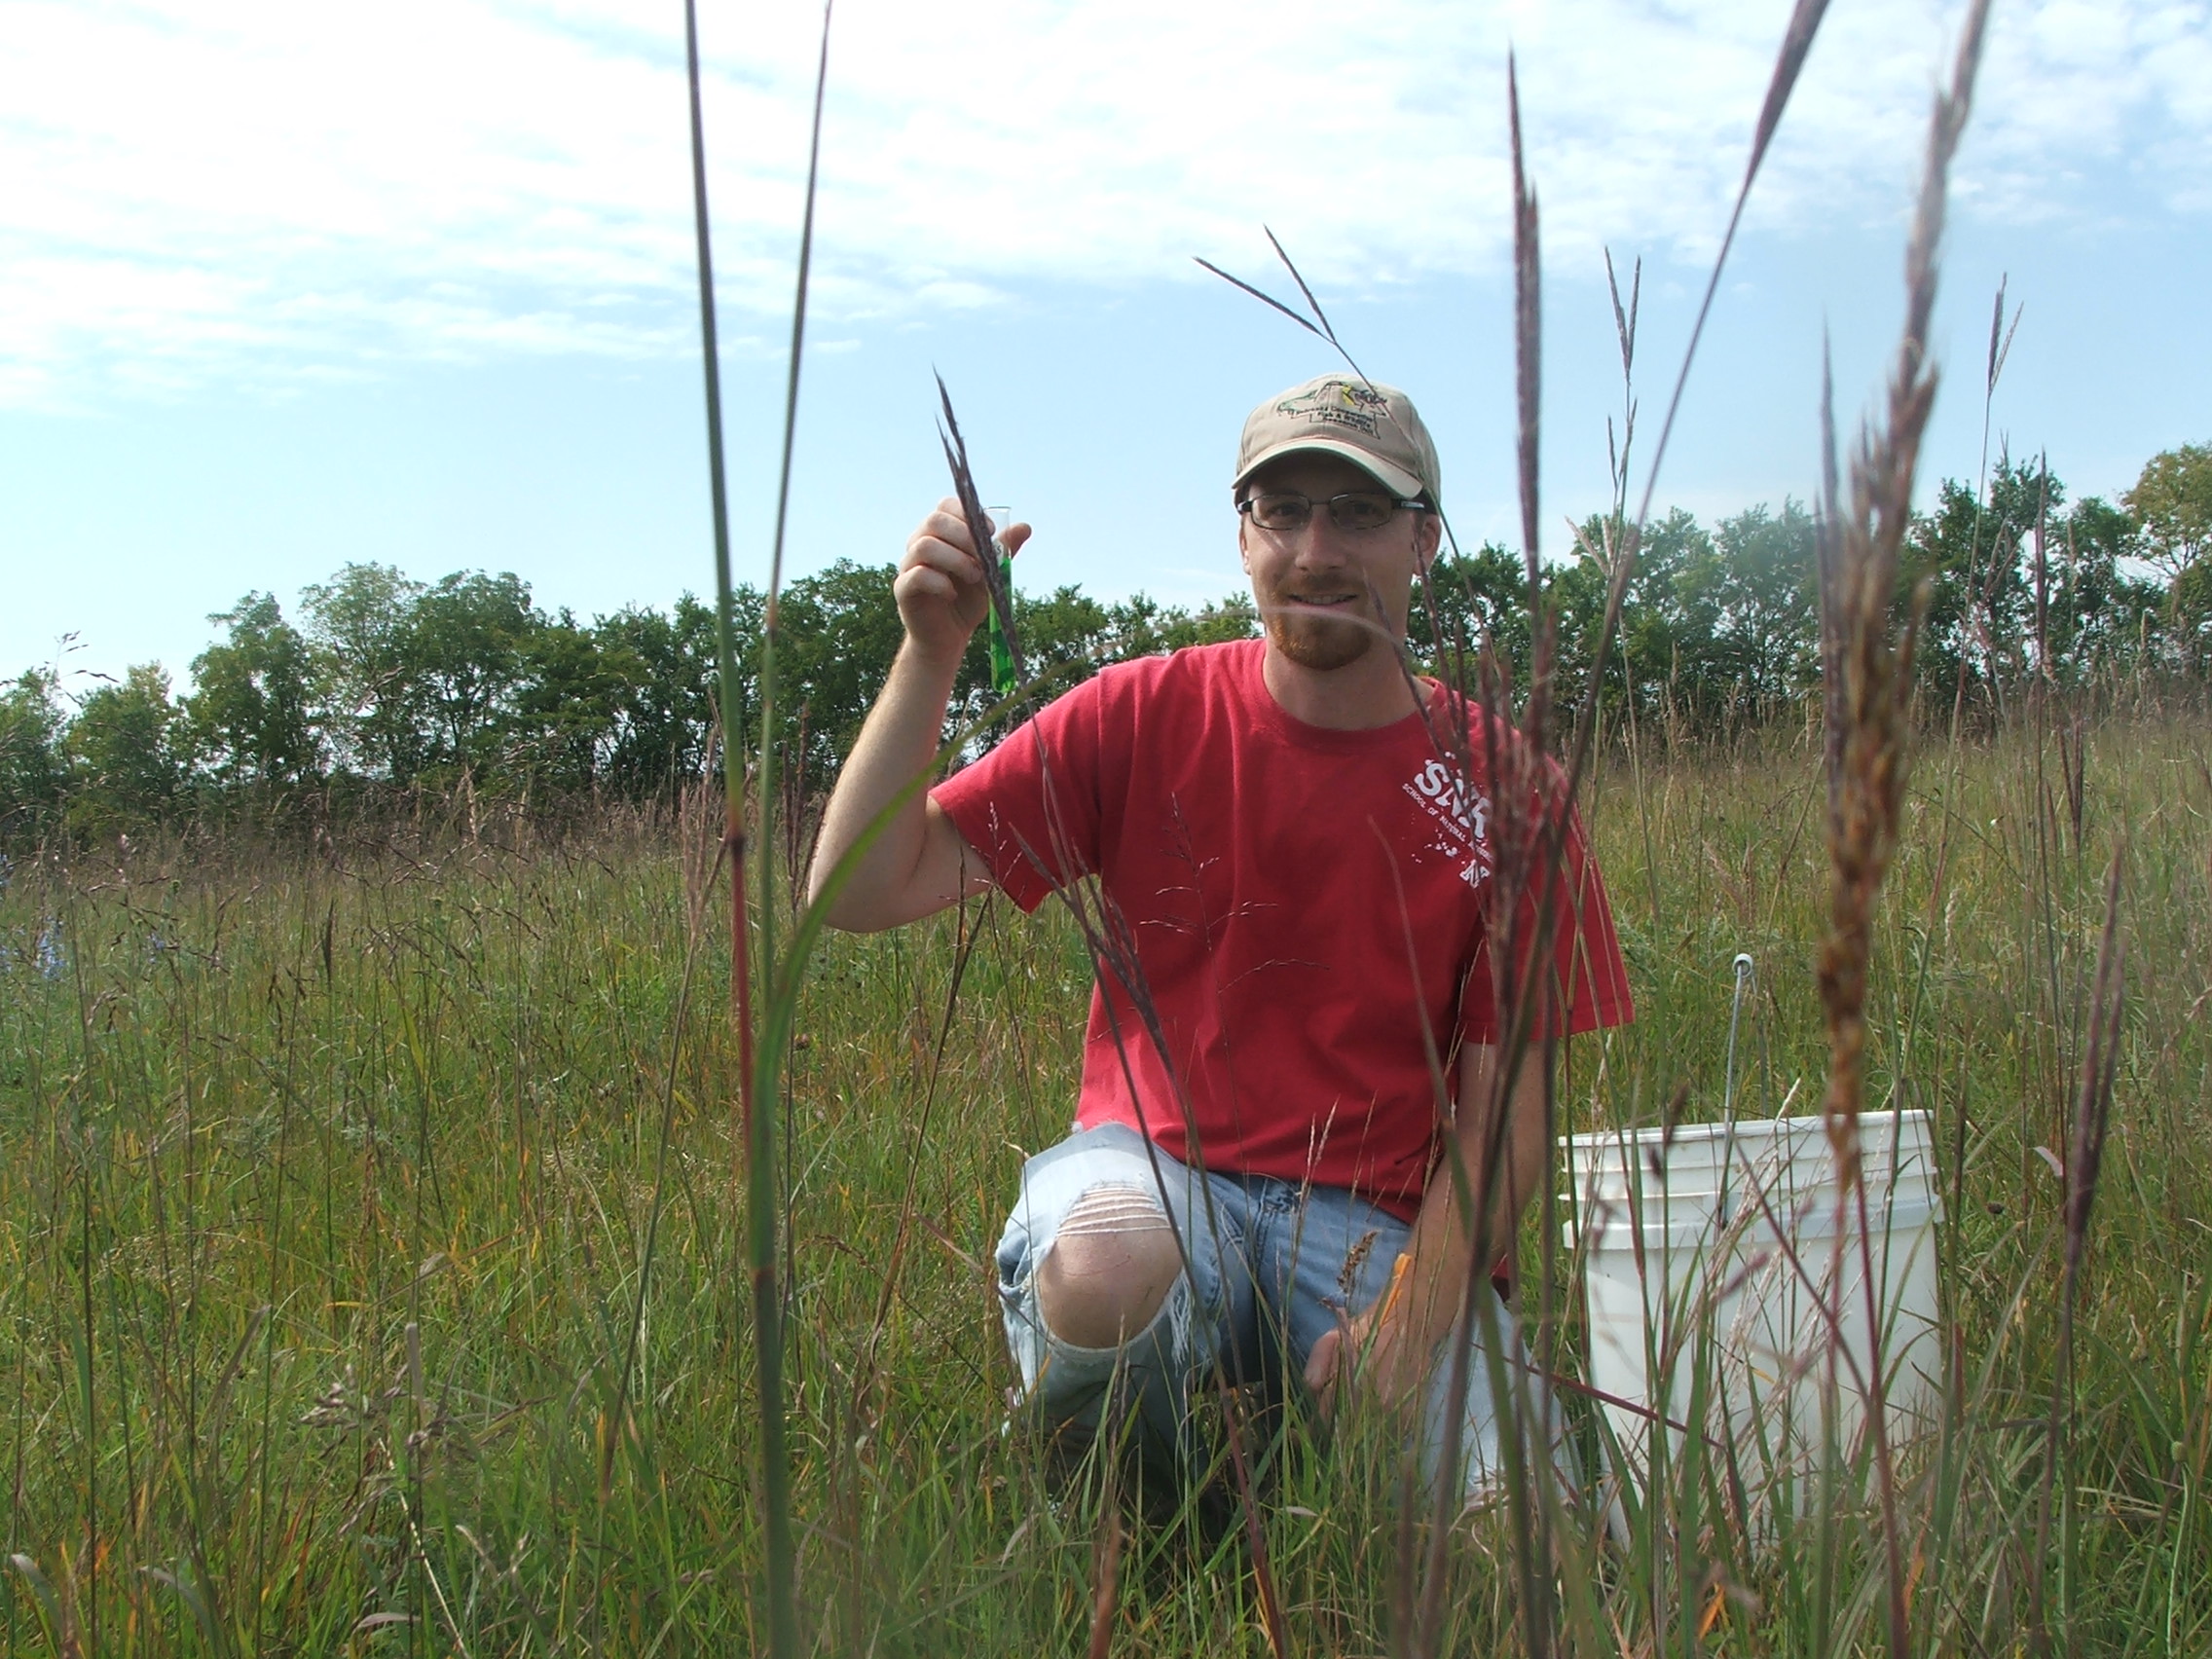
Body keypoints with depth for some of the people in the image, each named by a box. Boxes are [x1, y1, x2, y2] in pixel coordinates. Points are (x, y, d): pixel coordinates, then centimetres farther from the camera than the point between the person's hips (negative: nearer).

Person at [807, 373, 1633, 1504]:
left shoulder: (1503, 788, -1)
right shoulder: (1141, 717, -1)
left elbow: (1504, 1105, -1)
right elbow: (862, 891, -5)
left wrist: (1408, 1319, -16)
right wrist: (931, 652, -16)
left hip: (1374, 1228, 1)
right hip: (1150, 1172, 0)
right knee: (1106, 1267, -37)